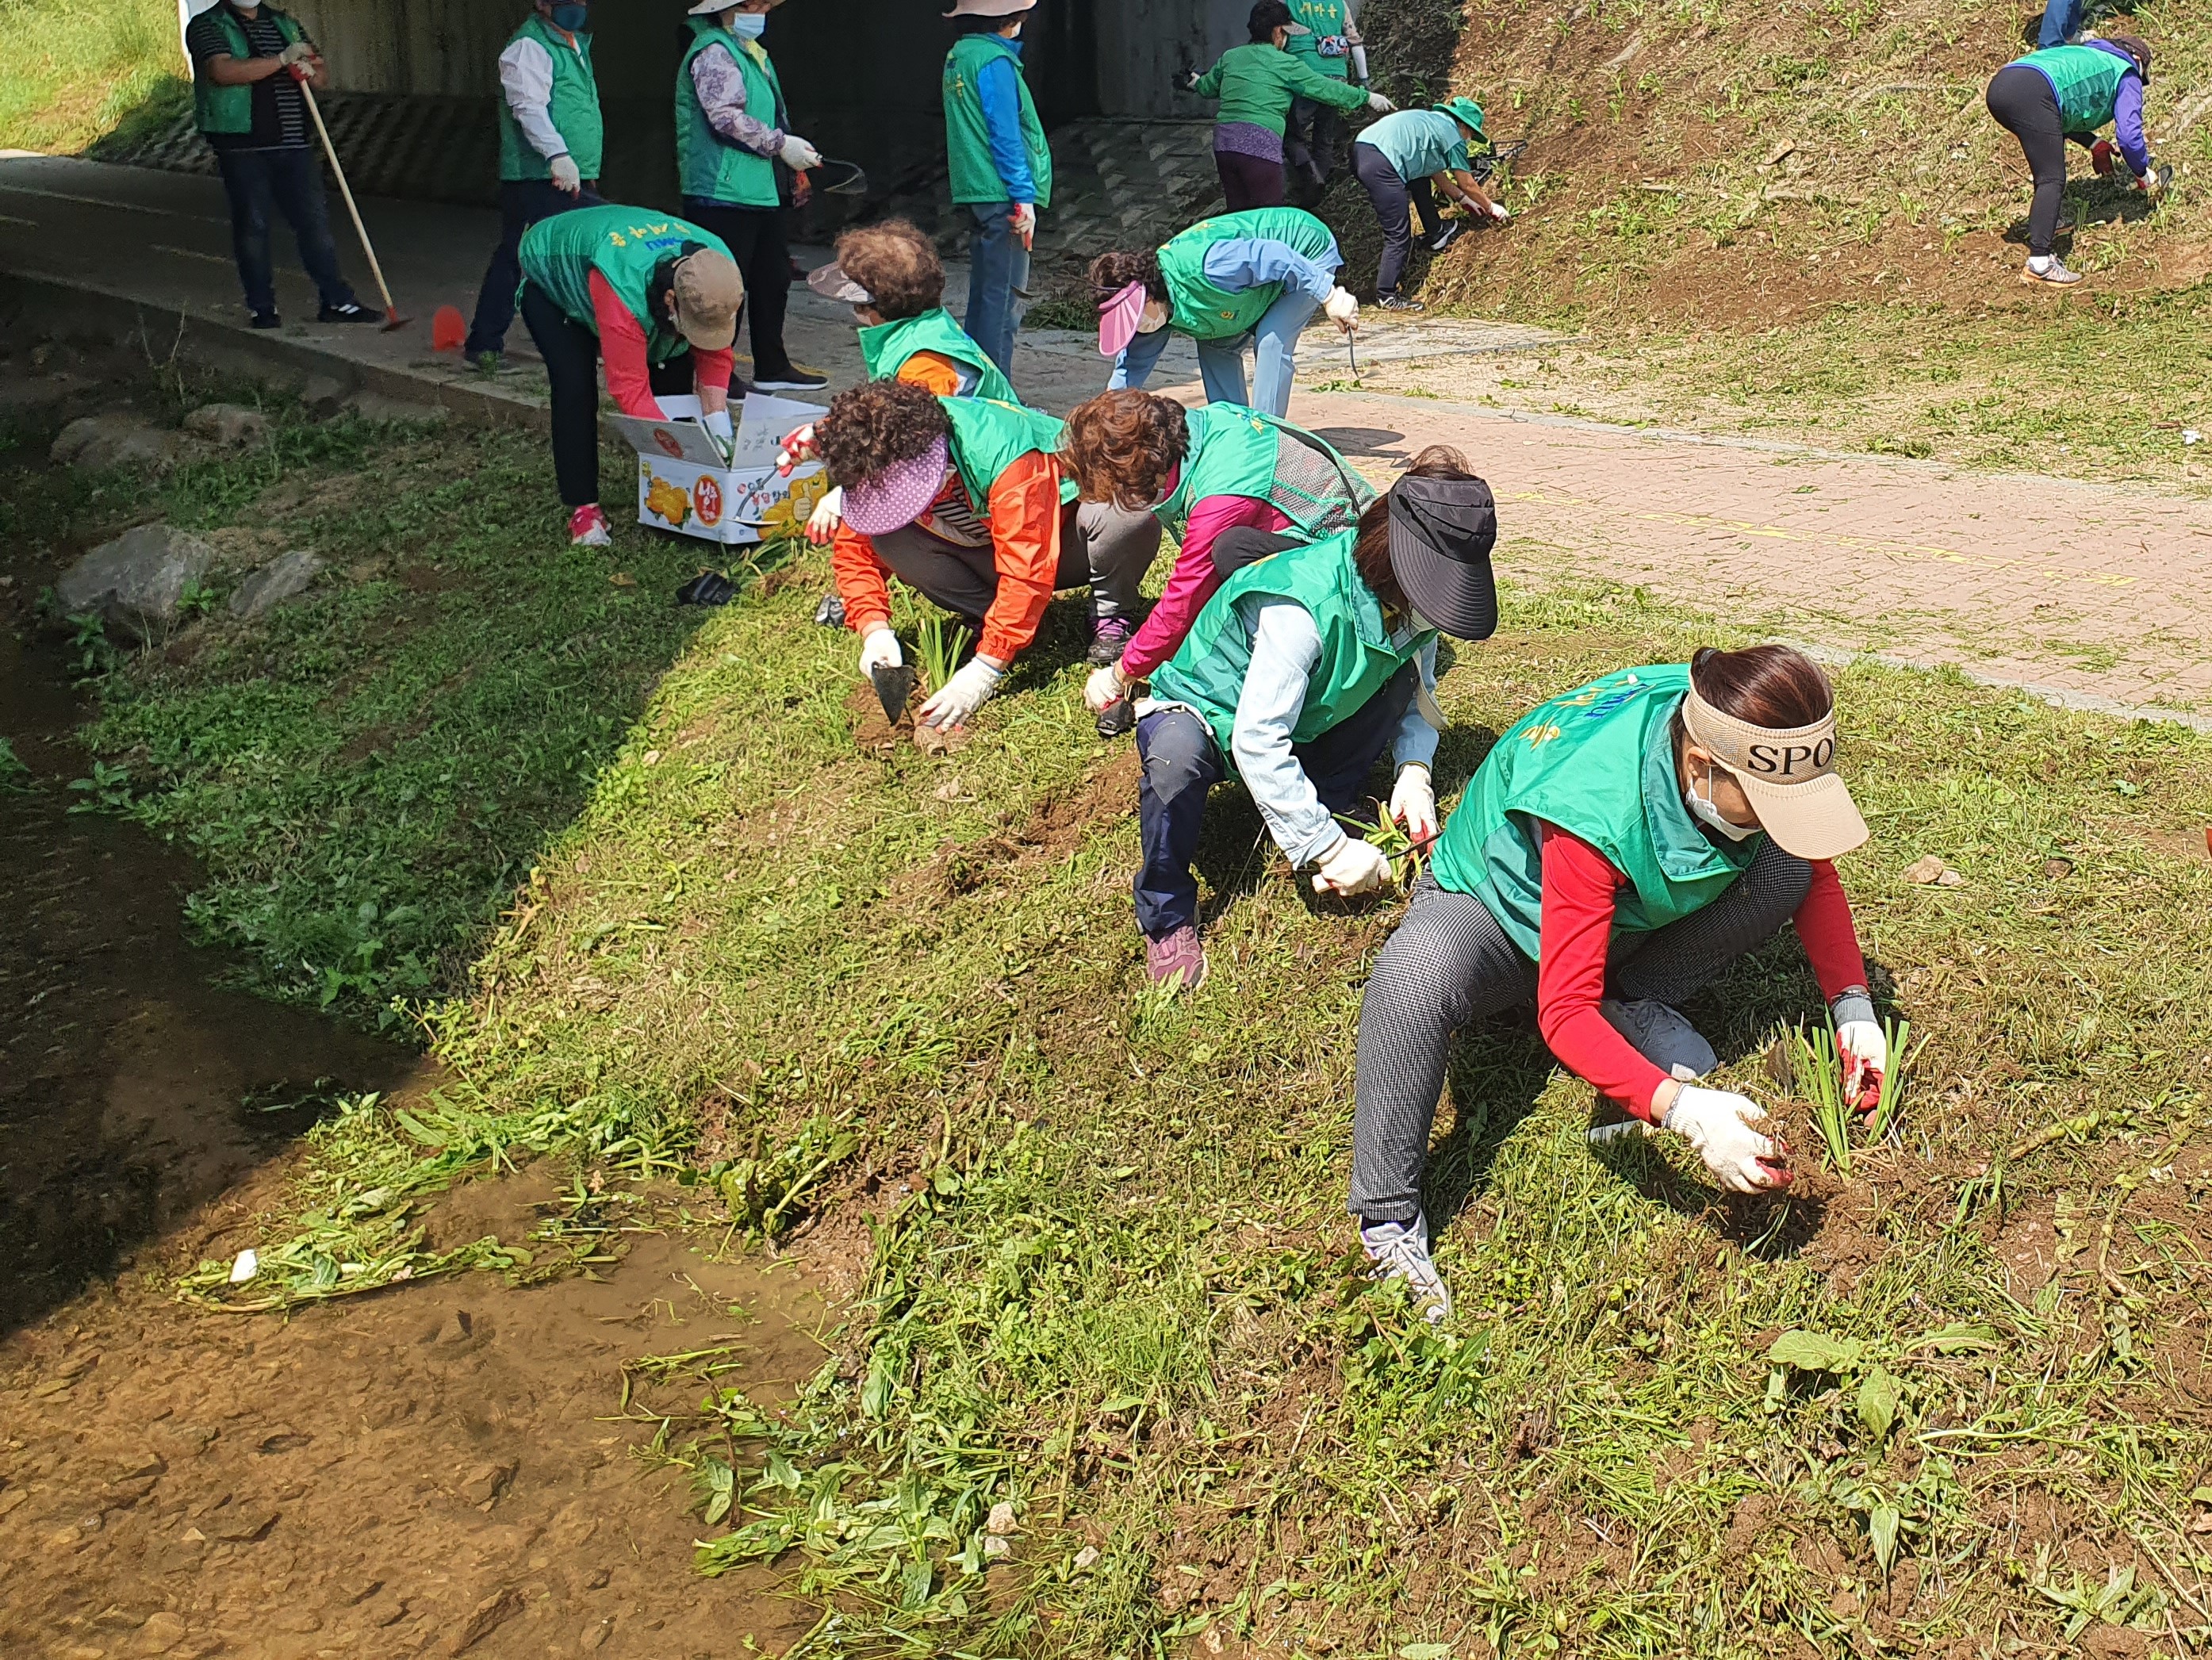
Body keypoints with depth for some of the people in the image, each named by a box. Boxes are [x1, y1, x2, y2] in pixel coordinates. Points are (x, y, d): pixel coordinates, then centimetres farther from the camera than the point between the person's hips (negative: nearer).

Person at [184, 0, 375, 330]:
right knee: (252, 226, 1)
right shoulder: (206, 26, -1)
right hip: (241, 146, -4)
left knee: (315, 219, 2)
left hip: (293, 143, 4)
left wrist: (310, 69, -5)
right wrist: (282, 60, -21)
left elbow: (319, 72, 20)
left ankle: (337, 301, 6)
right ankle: (262, 307, 10)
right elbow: (223, 71, -19)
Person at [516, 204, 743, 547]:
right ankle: (583, 508, -15)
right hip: (550, 276, -6)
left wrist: (721, 438, -26)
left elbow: (714, 355, -18)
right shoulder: (625, 288, -49)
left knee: (673, 382, -5)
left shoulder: (721, 272, -30)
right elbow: (630, 387, -44)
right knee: (576, 388, -23)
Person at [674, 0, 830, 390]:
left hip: (761, 191, 10)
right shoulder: (714, 51, -11)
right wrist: (781, 144, -19)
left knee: (773, 277, 15)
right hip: (724, 193, -10)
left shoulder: (750, 50, 20)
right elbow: (726, 117, -22)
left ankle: (772, 368, 26)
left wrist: (794, 167, 18)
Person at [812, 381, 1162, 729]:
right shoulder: (881, 472, -19)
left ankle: (1109, 619, -11)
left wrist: (984, 669, -40)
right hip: (987, 551, 4)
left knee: (1130, 515, -39)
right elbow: (854, 549, -8)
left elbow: (1028, 572, -38)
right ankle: (986, 620, -7)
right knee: (889, 538, -23)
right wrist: (874, 630, -26)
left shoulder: (1004, 454, -37)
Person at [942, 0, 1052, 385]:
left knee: (982, 295, 15)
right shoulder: (994, 60, -13)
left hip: (975, 194, 10)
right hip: (1001, 195, -10)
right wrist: (1024, 197, -16)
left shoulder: (959, 55, 15)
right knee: (1000, 299, -7)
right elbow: (1005, 134, -17)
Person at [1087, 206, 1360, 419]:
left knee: (1271, 340, -24)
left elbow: (1276, 256, -36)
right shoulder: (1157, 309, -11)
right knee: (1216, 345, 0)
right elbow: (1133, 365, 2)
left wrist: (1330, 297, -31)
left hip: (1310, 255, -8)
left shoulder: (1203, 265, -41)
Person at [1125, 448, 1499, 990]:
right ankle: (1167, 916, -19)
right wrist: (1330, 850, -37)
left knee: (1401, 679, -16)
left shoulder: (1408, 596, -15)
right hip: (1203, 710, -7)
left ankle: (1330, 806, -1)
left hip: (1306, 720, 7)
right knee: (1176, 756, -41)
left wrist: (1414, 772, -17)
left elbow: (1420, 692, 2)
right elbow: (1257, 743, -39)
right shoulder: (1305, 608, -38)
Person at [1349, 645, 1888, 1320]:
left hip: (1629, 907, 6)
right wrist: (1680, 1109, -54)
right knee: (1416, 975, -41)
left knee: (1789, 867, -20)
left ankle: (1635, 1003, -2)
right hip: (1493, 908, -5)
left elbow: (1816, 871, -3)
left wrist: (1852, 1006, -15)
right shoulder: (1593, 805, -42)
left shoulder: (1758, 757, -24)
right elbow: (1565, 1014, -41)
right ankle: (1388, 1221, -28)